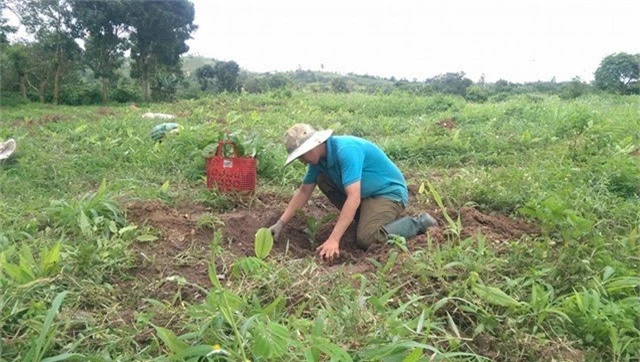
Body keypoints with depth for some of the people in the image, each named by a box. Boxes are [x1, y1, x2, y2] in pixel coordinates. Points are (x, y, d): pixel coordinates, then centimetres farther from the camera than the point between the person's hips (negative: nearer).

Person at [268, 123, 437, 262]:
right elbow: (304, 191, 7)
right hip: (366, 192, 9)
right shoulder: (318, 157, -4)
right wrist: (281, 223, 1)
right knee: (322, 179, -1)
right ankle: (367, 218, 7)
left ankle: (420, 223, -5)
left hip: (389, 192, -9)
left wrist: (333, 240, -40)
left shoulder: (346, 150, -30)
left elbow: (354, 198, -37)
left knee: (366, 239, -27)